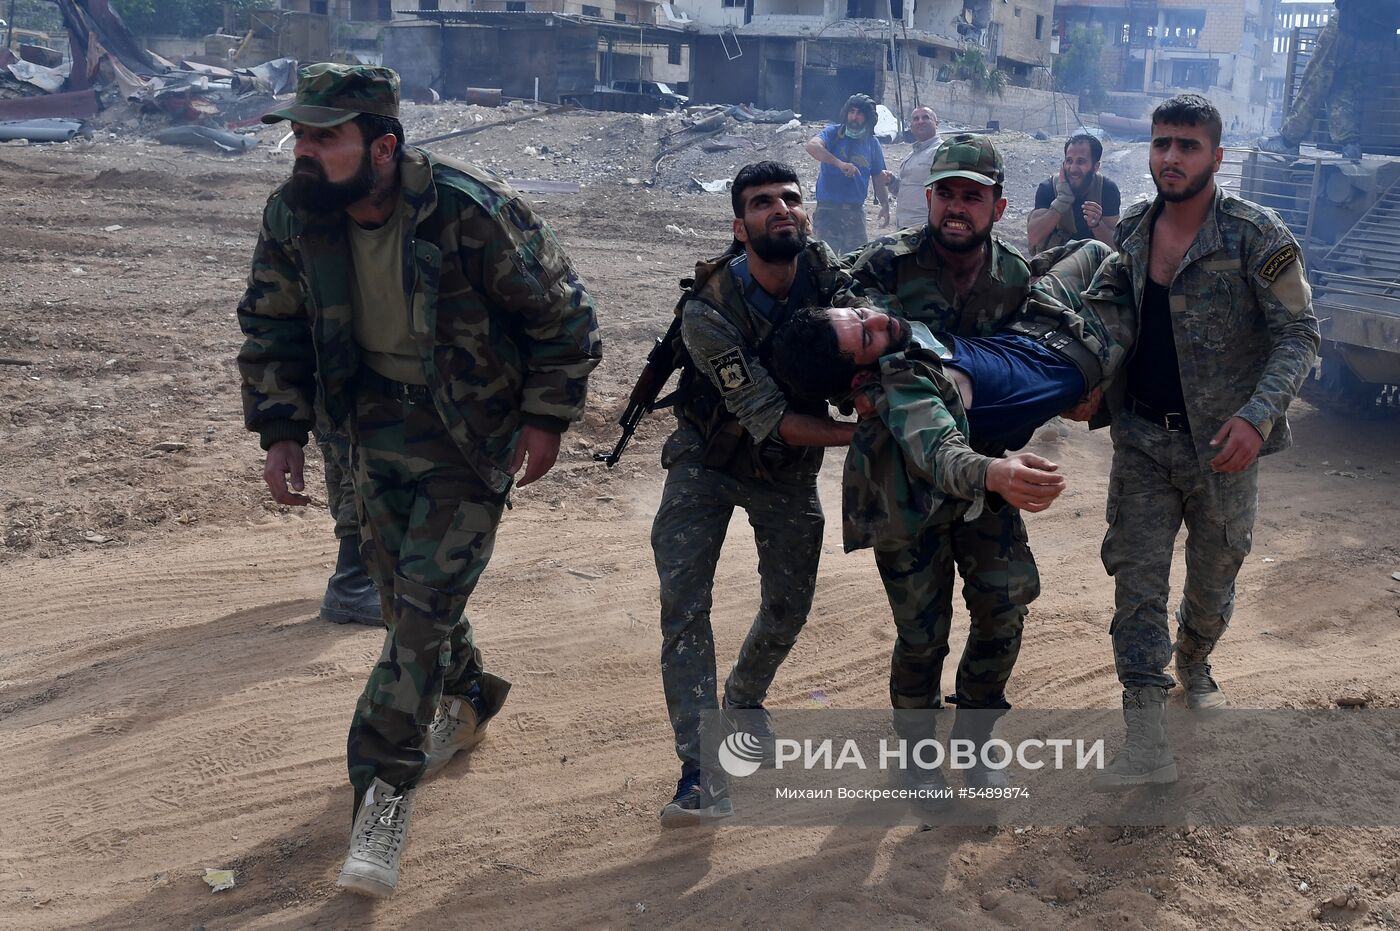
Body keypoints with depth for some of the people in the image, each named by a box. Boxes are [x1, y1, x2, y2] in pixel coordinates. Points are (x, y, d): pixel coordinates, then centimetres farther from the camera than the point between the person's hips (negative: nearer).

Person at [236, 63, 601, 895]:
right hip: (380, 426, 5)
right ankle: (468, 700, 46)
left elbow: (565, 317, -14)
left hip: (471, 432, -5)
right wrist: (282, 431, -3)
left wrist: (546, 419, -11)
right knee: (405, 595, 17)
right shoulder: (293, 217, -11)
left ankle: (384, 791, 1)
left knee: (425, 606, -10)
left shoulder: (472, 214, -26)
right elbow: (273, 328, 4)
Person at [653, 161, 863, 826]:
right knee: (683, 603, -15)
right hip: (709, 457, -3)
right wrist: (864, 431, -36)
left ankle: (744, 701, 43)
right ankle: (702, 772, -9)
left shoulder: (831, 277, -17)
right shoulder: (709, 310, -29)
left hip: (790, 468, 4)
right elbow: (769, 418, -30)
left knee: (788, 607, 11)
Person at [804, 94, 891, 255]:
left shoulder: (872, 143, 10)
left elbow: (879, 177, 17)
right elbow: (812, 146, -22)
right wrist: (839, 163, -34)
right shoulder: (833, 133, -1)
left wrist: (885, 204, 1)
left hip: (855, 211, 4)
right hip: (828, 209, -4)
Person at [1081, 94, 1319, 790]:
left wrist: (1258, 417, -26)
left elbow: (1297, 334, -13)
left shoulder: (1256, 235, -13)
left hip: (1221, 443, -3)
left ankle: (1193, 663, 48)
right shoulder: (1131, 230, 2)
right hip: (1142, 437, 3)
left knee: (1213, 579, 15)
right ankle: (1145, 742, -1)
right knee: (1137, 579, -3)